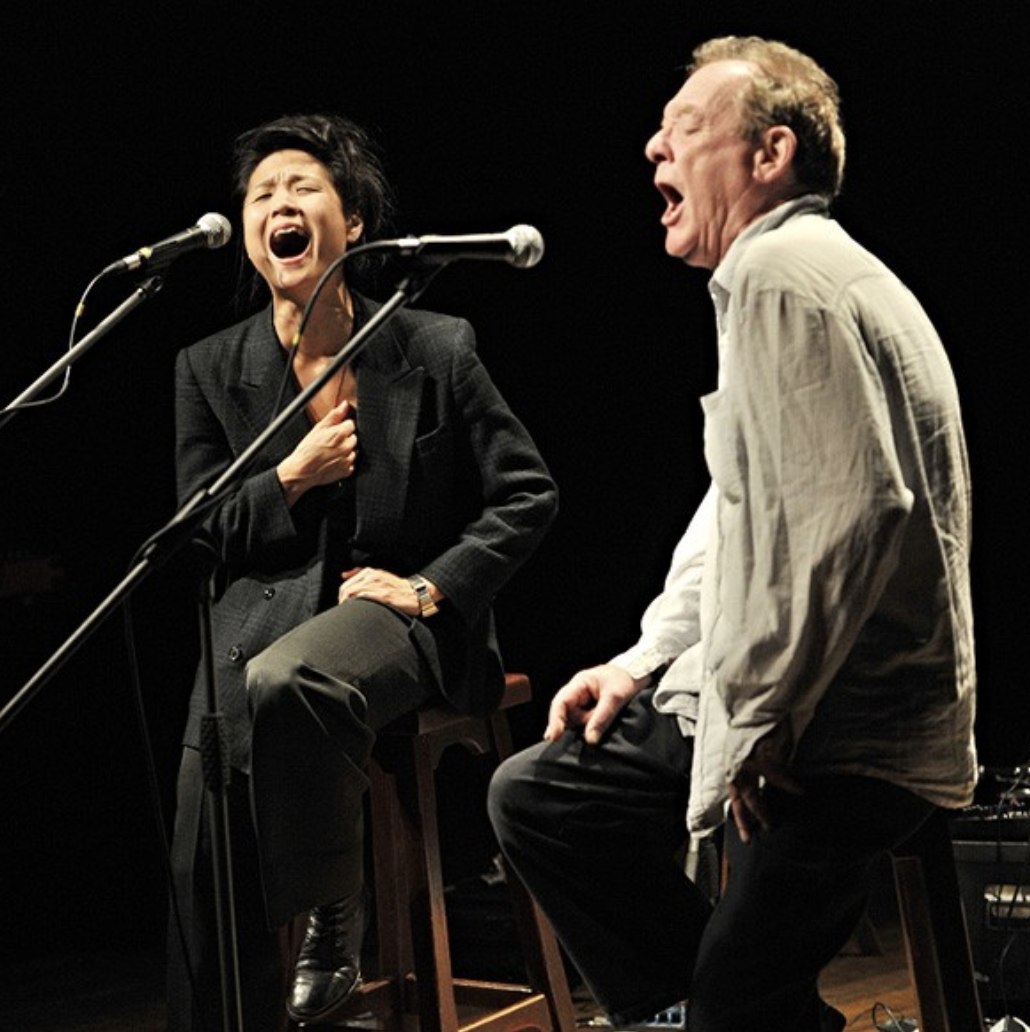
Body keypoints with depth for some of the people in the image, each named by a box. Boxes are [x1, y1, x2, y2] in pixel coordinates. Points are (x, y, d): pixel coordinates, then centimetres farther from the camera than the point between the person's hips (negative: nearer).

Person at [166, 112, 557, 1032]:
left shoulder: (436, 350, 1)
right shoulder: (209, 370, 7)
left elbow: (529, 495, 4)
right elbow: (198, 533, 8)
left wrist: (432, 586, -8)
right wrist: (291, 477, -10)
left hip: (388, 610, -3)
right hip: (262, 610, 3)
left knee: (283, 681, -37)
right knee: (201, 869, -14)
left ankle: (337, 915, -15)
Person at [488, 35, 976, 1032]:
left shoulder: (783, 273, -18)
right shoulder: (760, 276, 18)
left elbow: (858, 510, -29)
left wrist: (762, 720, -22)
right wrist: (645, 661, 14)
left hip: (845, 739, -11)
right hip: (770, 694, 11)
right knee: (534, 793, 9)